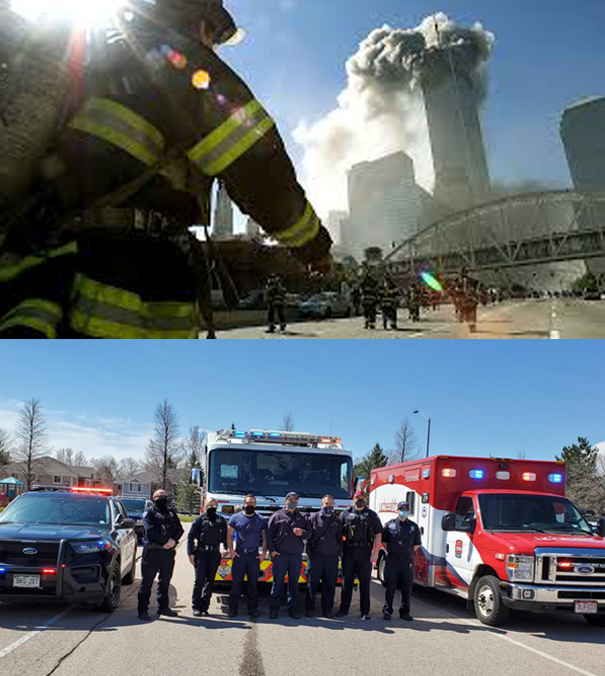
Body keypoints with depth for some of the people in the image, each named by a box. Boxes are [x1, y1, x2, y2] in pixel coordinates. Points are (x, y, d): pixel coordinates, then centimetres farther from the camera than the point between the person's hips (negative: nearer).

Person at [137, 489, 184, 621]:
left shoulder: (171, 513, 16)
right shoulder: (149, 513, 0)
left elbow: (180, 529, 8)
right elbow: (150, 532, -14)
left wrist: (174, 541, -11)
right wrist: (166, 540, -16)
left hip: (169, 552, 5)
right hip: (153, 552, -5)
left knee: (165, 581, 13)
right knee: (147, 581, -3)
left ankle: (163, 607, 24)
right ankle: (143, 610, 1)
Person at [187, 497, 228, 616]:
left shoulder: (221, 520, 10)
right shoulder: (200, 519, 2)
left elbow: (224, 537, 11)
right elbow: (190, 536, 2)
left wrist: (223, 548, -7)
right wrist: (190, 553, -5)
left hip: (214, 554, 3)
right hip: (200, 554, -3)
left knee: (210, 581, 5)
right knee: (199, 580, -6)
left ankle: (204, 607, 12)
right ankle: (196, 606, 5)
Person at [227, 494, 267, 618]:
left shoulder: (261, 520, 9)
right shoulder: (236, 518, 5)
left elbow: (265, 537, 10)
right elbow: (229, 535, 7)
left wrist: (264, 552, 0)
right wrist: (231, 551, -3)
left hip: (254, 555, 1)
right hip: (239, 555, -1)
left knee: (253, 582, 5)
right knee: (236, 582, -1)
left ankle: (253, 608, 13)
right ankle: (233, 608, 7)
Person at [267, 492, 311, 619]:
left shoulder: (301, 518, 17)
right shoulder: (278, 515, 5)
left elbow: (309, 532, 16)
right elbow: (269, 533, 2)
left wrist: (302, 533, -6)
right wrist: (271, 550, -5)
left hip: (296, 555, 3)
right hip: (280, 554, -3)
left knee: (294, 582, 7)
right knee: (278, 582, -3)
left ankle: (293, 608, 13)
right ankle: (274, 608, 3)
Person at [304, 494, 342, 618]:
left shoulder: (337, 522, 14)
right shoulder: (314, 518, 4)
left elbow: (340, 539, 18)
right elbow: (307, 535, 2)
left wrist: (339, 552, 7)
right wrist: (309, 551, -3)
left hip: (332, 558, 3)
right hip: (315, 557, -3)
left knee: (330, 585, 4)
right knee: (312, 584, 0)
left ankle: (327, 609, 14)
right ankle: (310, 609, 9)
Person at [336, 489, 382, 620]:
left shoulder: (372, 515, 8)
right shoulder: (346, 514, 9)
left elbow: (378, 534, 4)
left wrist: (376, 552, -5)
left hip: (365, 552, -1)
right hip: (349, 552, 1)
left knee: (365, 582, 3)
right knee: (347, 581, 5)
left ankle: (365, 611, 9)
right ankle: (344, 609, 14)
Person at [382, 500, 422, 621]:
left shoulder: (413, 526, 10)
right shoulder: (390, 524, 5)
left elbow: (417, 544, 17)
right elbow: (384, 541, 10)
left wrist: (409, 552, 7)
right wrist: (391, 551, 3)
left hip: (407, 561, 2)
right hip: (392, 560, -2)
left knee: (407, 588, 5)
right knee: (390, 587, 0)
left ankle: (405, 612, 16)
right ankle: (387, 611, 9)